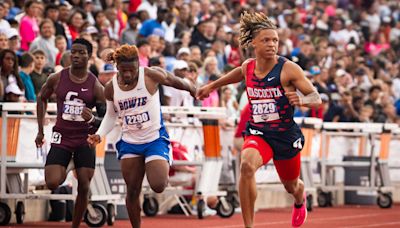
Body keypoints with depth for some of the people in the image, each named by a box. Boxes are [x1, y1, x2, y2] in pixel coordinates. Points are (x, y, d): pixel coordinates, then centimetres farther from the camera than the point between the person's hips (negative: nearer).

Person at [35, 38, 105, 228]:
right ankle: (63, 173, 20)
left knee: (84, 187, -2)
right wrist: (40, 130, 13)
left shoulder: (95, 86, -5)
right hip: (62, 137, 0)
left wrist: (93, 119, -24)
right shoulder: (57, 79, -3)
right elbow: (41, 98, 15)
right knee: (52, 184, -16)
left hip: (85, 139, 0)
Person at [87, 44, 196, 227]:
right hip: (129, 142, 3)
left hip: (155, 138, -3)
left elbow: (176, 82, 2)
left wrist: (194, 90, 18)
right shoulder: (111, 88, -5)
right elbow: (111, 116, 11)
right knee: (132, 191, 3)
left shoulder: (151, 76, -16)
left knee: (158, 186, -17)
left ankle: (164, 168, 20)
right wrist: (99, 135, -5)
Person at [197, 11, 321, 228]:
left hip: (286, 134, -1)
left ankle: (300, 200, 64)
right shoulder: (247, 66, -3)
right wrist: (212, 85, 32)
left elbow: (316, 98, -15)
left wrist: (301, 99, -37)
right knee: (246, 165, -33)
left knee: (291, 186, 21)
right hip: (257, 132, 1)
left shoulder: (288, 68, -16)